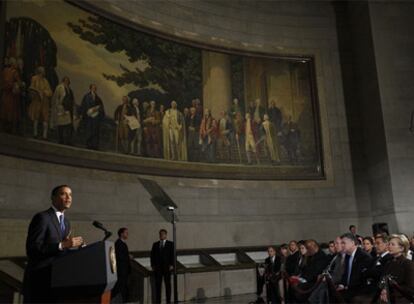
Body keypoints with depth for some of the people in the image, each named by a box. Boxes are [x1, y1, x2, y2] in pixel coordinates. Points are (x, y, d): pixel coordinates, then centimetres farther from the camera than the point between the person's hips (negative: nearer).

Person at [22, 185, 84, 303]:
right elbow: (32, 249, -19)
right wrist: (62, 245, -24)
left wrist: (70, 245, -1)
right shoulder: (42, 217, -11)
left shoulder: (66, 222, 15)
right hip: (39, 281, -8)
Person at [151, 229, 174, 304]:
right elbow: (152, 255, 9)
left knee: (168, 284, 2)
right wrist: (152, 265, 0)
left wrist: (171, 265, -9)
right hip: (157, 267, 2)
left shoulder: (170, 244, 5)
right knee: (158, 284, 1)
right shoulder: (155, 244, 12)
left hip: (167, 267, -2)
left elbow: (173, 255, 0)